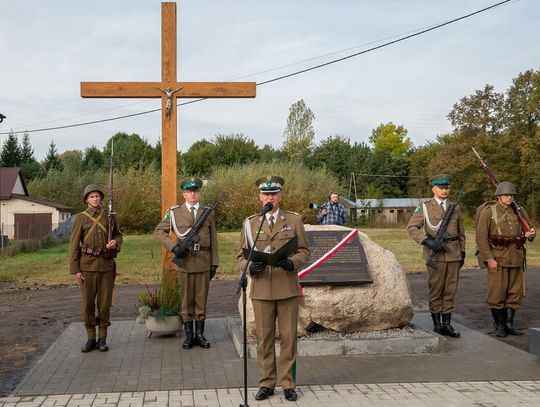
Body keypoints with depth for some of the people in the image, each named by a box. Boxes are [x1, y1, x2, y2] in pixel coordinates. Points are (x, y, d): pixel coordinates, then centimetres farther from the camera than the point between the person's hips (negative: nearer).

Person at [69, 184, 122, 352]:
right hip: (88, 264, -1)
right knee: (88, 302, 2)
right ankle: (91, 339, 13)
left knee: (105, 302, 4)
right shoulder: (80, 218, 2)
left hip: (107, 264, 2)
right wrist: (75, 269, -5)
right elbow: (74, 245, 0)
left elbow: (118, 235, 19)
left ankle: (102, 339, 14)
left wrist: (115, 242, -6)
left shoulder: (110, 216, 8)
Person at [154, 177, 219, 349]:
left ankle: (200, 334, 16)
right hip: (184, 262, -1)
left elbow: (213, 240, 8)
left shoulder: (208, 213, 8)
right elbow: (159, 231, 3)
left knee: (201, 299, 7)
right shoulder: (175, 212, 3)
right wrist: (173, 247, -11)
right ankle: (189, 335, 15)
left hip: (203, 263, 1)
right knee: (187, 300, 6)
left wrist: (214, 263, 4)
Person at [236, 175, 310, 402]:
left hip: (288, 288, -1)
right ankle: (267, 383, 17)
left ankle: (288, 383, 16)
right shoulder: (250, 223, 6)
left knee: (288, 338, 4)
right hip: (261, 289, 1)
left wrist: (293, 263, -17)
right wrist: (250, 267, -15)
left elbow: (304, 251, 4)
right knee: (264, 339, 6)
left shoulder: (294, 220, 4)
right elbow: (240, 257, 7)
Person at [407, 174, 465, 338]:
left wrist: (462, 252, 13)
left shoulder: (455, 208, 13)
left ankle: (447, 324, 13)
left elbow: (461, 232, 19)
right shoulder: (425, 207, 0)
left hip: (453, 254, 4)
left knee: (450, 290, 6)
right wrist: (427, 241, -19)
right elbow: (412, 227, -7)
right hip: (436, 254, -4)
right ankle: (437, 324, 12)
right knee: (436, 290, 3)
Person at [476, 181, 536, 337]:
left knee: (515, 292, 8)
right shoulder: (488, 212, -6)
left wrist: (530, 234, -9)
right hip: (497, 258, -5)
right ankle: (499, 326, 10)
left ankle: (509, 324, 19)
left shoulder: (519, 211, 9)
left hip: (516, 258, 5)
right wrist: (489, 259, -15)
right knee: (497, 293, -2)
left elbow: (528, 230, 17)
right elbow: (481, 237, -9)